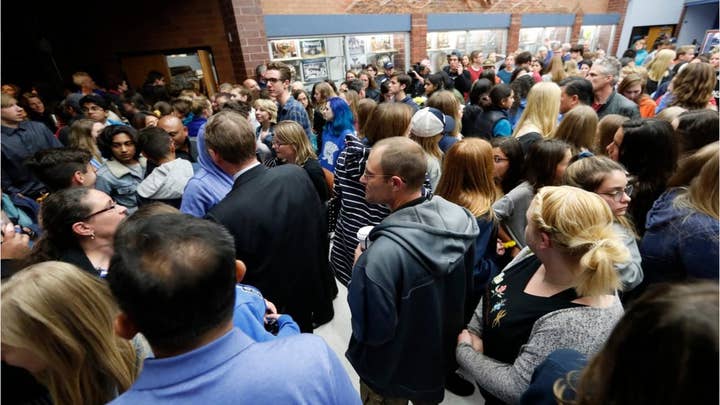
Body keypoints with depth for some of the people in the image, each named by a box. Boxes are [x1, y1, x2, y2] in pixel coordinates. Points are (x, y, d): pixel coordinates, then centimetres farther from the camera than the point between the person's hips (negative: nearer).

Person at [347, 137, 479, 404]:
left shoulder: (383, 254, -39)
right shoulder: (461, 218, -17)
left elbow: (372, 332, -26)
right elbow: (467, 287, -2)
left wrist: (360, 271, -16)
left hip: (393, 373, -5)